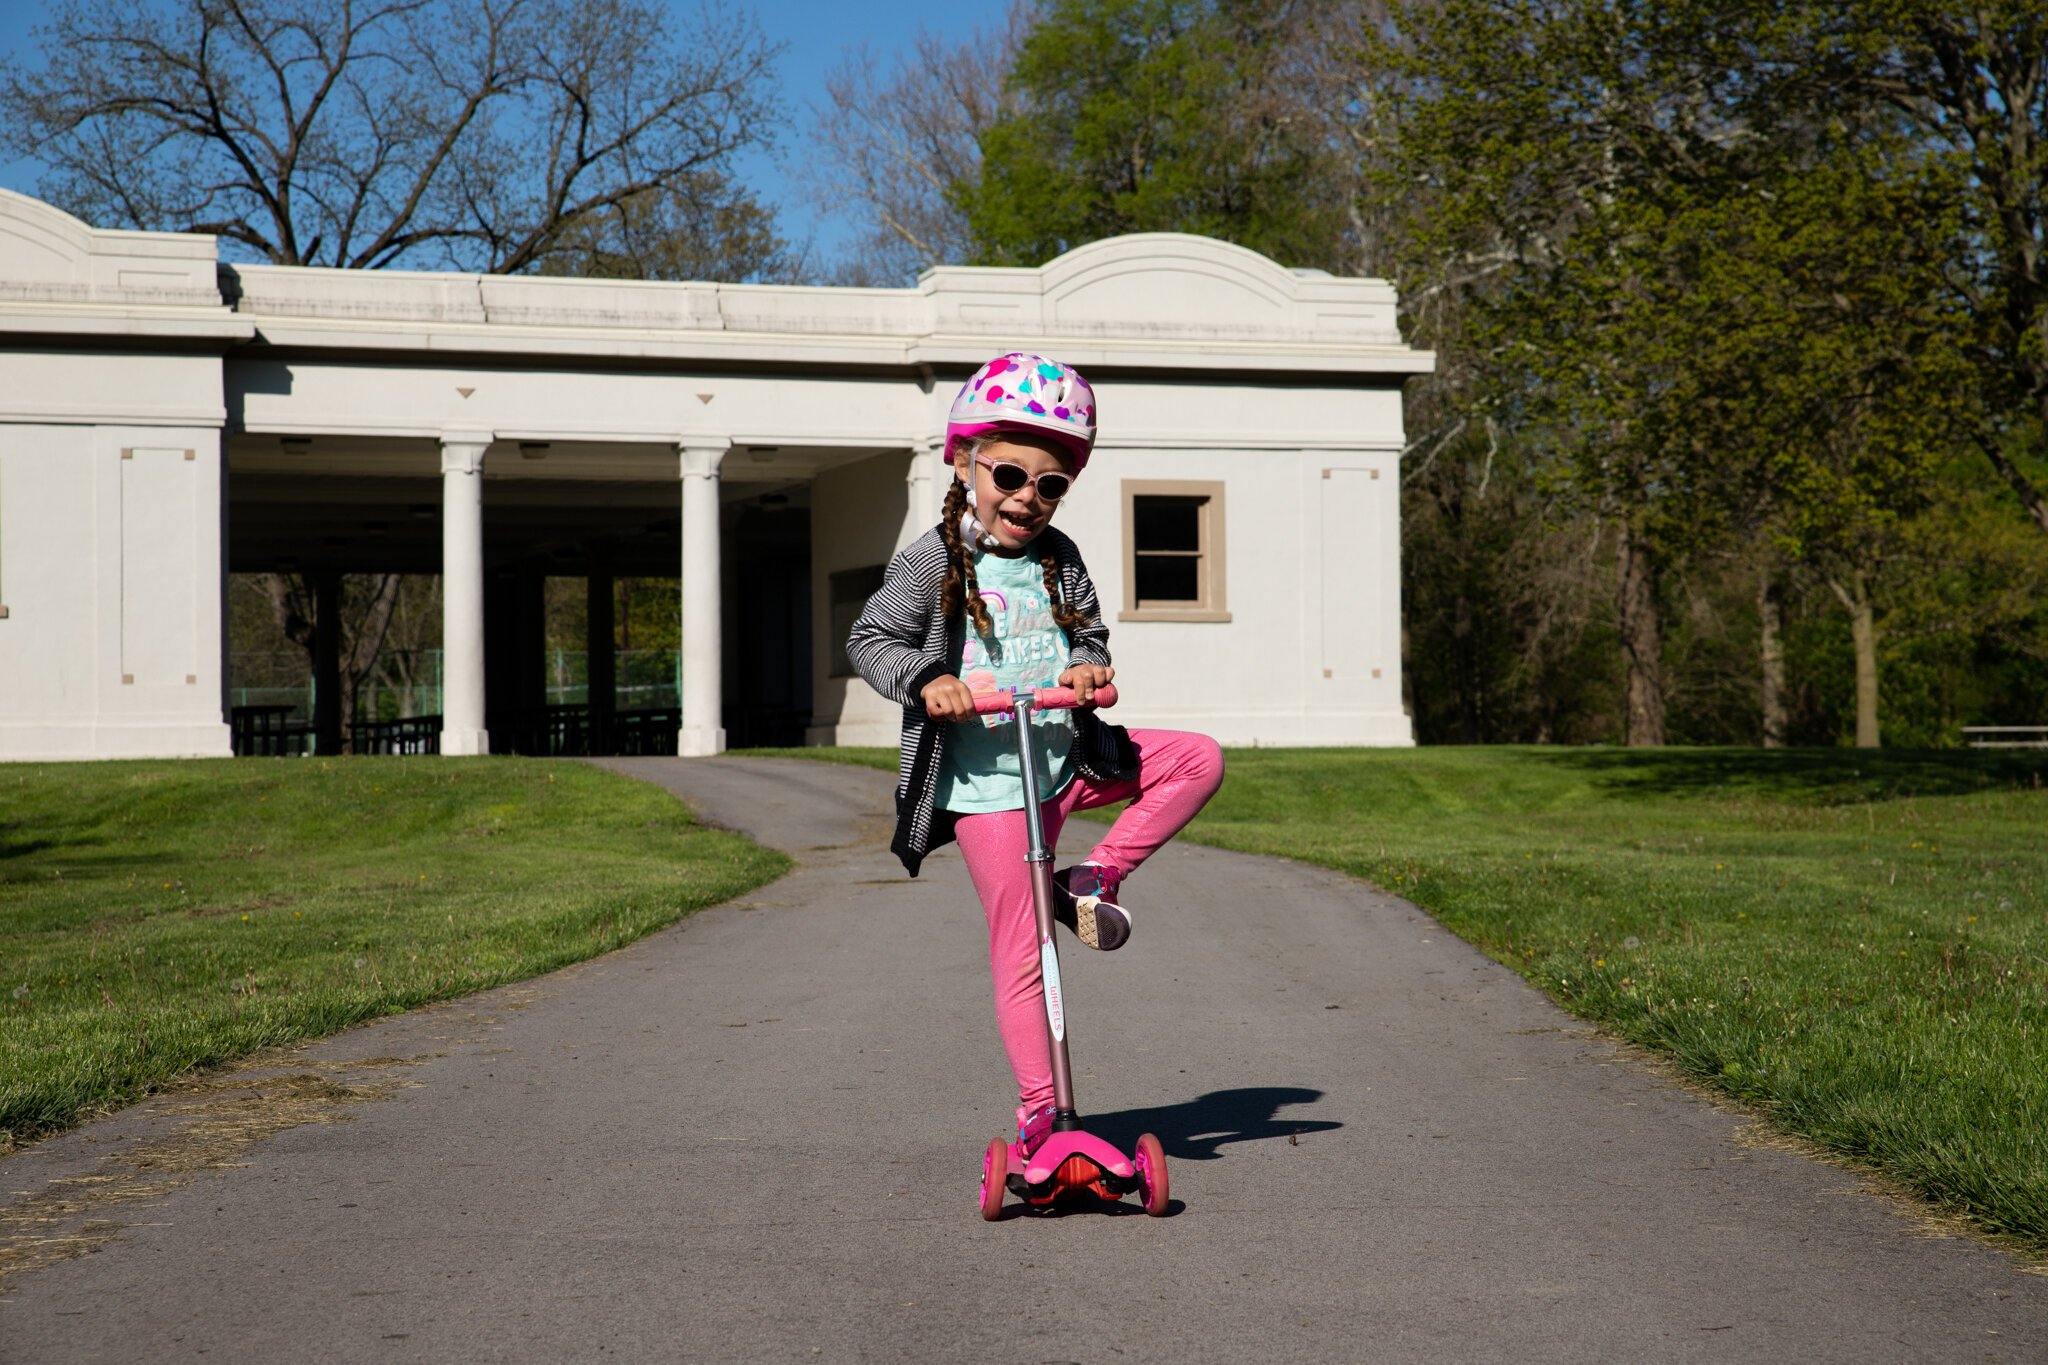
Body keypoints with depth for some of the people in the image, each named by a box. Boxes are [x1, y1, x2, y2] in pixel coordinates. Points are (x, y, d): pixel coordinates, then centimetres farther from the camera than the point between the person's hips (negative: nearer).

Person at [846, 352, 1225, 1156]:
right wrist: (925, 679, -24)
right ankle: (1037, 1111, 4)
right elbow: (870, 640, -5)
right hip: (984, 778, -5)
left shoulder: (1060, 560, 9)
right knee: (1020, 952, -4)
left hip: (1066, 756, 5)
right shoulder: (934, 561, -5)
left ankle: (1095, 879, -4)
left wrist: (1086, 666, -10)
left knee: (1199, 759, -11)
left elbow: (1088, 633, 14)